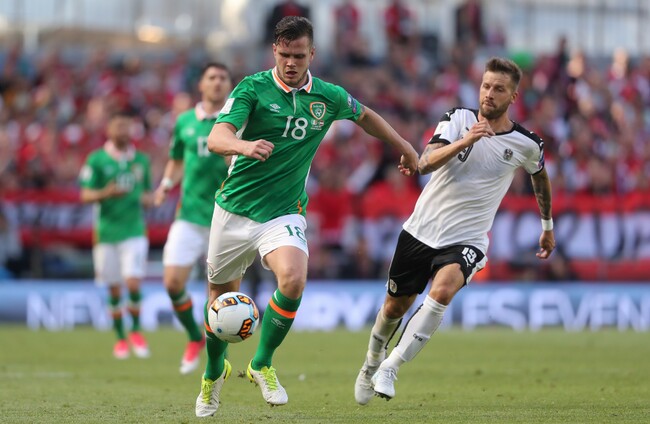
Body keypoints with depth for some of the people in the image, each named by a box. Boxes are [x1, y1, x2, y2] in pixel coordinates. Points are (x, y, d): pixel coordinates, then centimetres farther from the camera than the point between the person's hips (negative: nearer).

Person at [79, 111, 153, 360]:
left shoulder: (141, 160, 9)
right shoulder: (96, 159, 0)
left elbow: (148, 194, 19)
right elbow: (85, 195, -2)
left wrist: (147, 198, -5)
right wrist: (106, 193, -21)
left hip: (134, 231, 1)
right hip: (106, 233, -1)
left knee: (133, 283, -12)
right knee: (114, 290, 4)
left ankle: (135, 330, 8)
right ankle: (121, 339, 18)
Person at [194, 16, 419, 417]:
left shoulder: (329, 97, 0)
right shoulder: (253, 88, -9)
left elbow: (365, 116, 23)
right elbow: (217, 137, -24)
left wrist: (405, 147, 29)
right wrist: (244, 146, -45)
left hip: (284, 212, 1)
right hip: (236, 206, 0)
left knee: (293, 279, -27)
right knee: (222, 294, 11)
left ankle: (263, 364, -6)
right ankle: (214, 372, 39)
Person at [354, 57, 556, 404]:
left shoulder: (527, 144, -3)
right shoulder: (458, 119, -6)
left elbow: (540, 177, 21)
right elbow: (425, 164, -20)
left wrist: (547, 226, 31)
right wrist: (464, 142, -35)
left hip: (466, 241, -1)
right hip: (421, 229, 1)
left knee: (442, 291, -31)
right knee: (395, 306, 12)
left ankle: (391, 367, -23)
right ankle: (372, 363, 43)